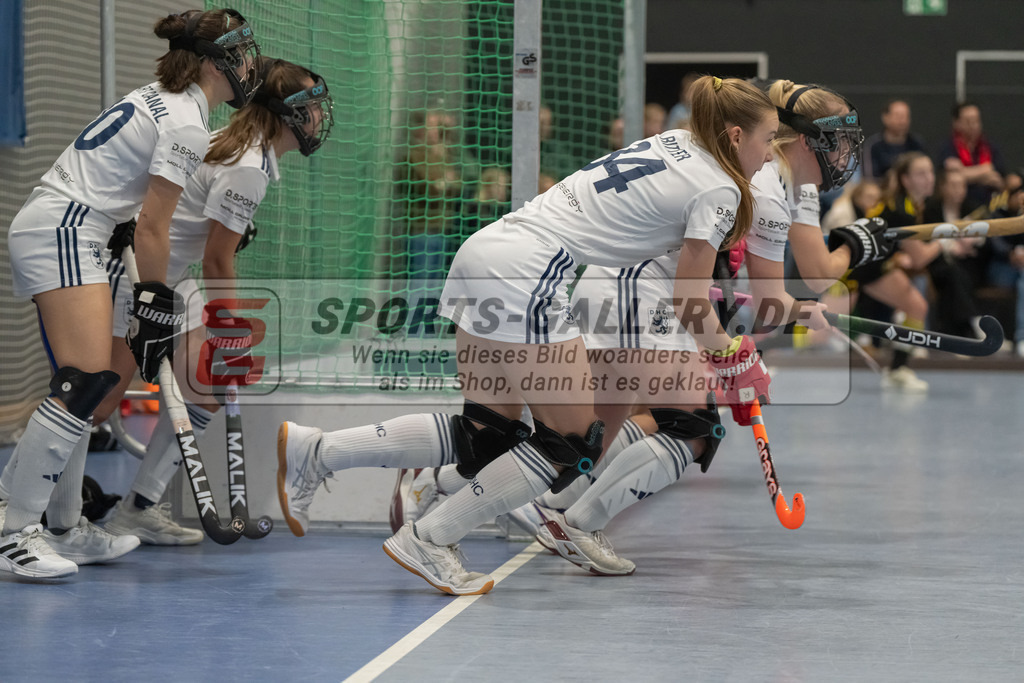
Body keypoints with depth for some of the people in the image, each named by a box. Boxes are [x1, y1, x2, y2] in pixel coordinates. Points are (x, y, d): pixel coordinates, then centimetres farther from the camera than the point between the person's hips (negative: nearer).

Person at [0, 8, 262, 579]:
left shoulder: (159, 98, 18)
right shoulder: (187, 125, -11)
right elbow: (153, 224, -13)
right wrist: (156, 304, -8)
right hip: (64, 233, -11)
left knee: (84, 385, 11)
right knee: (87, 381, -18)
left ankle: (65, 529, 14)